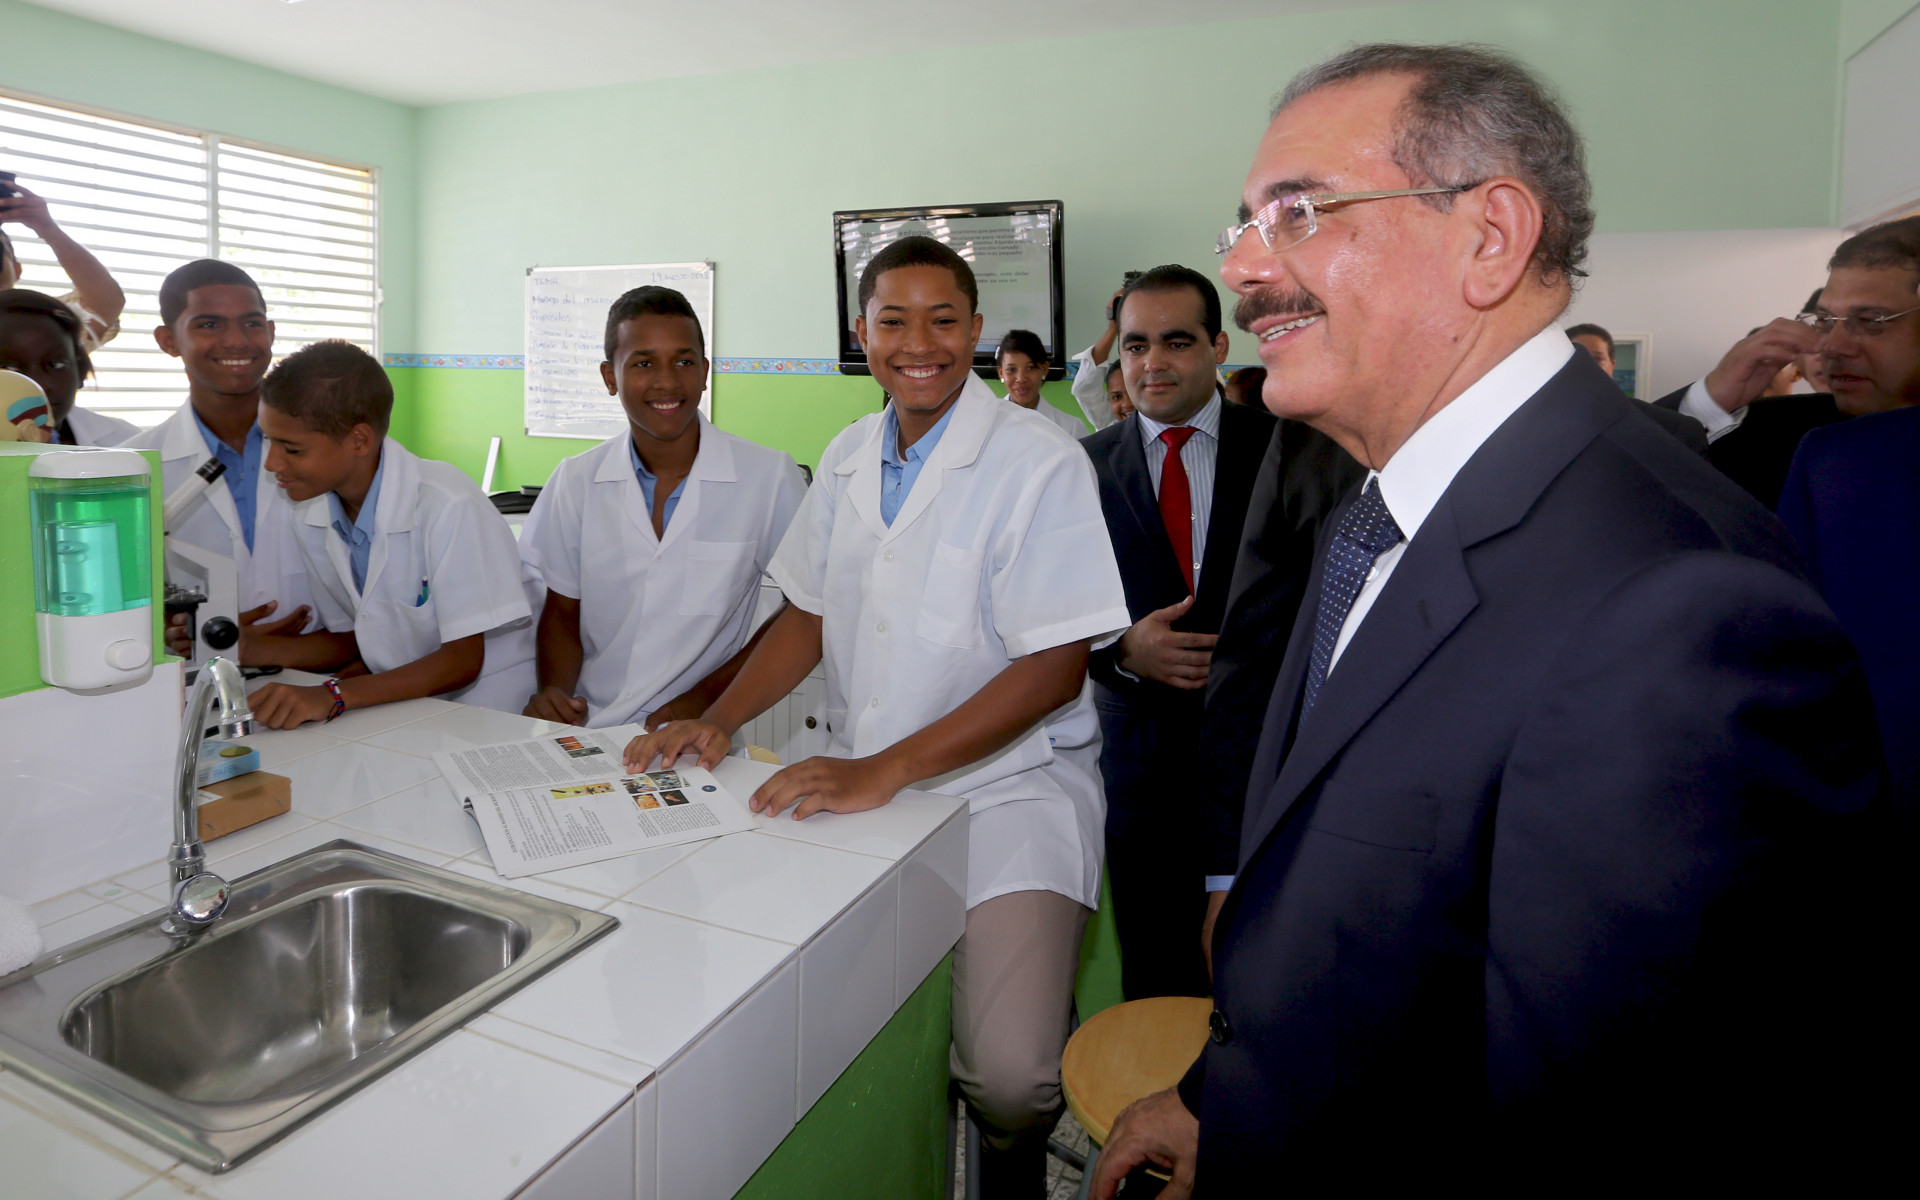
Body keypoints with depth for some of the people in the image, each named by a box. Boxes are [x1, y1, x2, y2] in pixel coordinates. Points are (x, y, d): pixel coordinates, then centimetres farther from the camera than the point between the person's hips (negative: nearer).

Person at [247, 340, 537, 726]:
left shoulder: (448, 507, -21)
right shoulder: (311, 521, 1)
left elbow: (463, 659, -17)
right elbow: (349, 639, 12)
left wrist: (333, 694, -26)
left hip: (483, 710, -6)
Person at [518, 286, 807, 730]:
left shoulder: (771, 477, -7)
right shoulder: (576, 481, 4)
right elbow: (562, 612, 13)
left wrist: (708, 696, -9)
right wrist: (555, 691, -6)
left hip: (696, 742, -3)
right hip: (586, 735, 3)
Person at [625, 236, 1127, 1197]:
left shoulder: (1041, 463, -11)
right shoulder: (848, 457, 9)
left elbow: (1054, 669, -16)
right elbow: (810, 614, 16)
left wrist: (886, 771, -22)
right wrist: (719, 720, 0)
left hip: (1008, 785, -5)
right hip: (861, 784, 6)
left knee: (1009, 1076, -18)